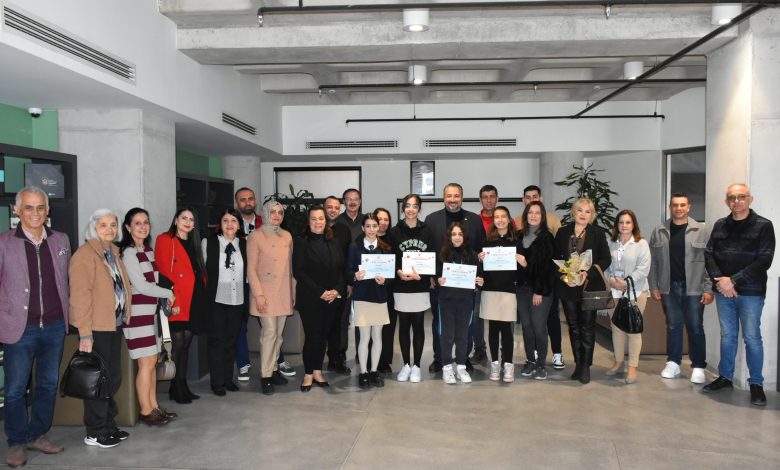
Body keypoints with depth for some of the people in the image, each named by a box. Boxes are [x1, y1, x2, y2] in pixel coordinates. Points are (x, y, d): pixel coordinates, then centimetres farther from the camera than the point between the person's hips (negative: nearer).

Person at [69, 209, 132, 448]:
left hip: (114, 325, 8)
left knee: (114, 378, 14)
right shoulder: (85, 254, -12)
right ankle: (95, 433, 15)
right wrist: (85, 333, -20)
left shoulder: (113, 253, 14)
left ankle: (108, 425, 28)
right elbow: (80, 296, -18)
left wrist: (123, 318, 10)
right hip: (96, 329, -8)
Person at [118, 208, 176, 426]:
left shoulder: (148, 249, 13)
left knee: (152, 361, 11)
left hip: (151, 310, 8)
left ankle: (154, 406, 21)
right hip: (137, 312, -8)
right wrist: (168, 294, -4)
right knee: (147, 363, -3)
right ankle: (145, 411, 8)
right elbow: (141, 286, -14)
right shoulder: (129, 252, -11)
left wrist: (165, 299, 5)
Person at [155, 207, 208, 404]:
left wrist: (202, 299, 9)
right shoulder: (165, 240, -3)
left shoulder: (193, 244, 19)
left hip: (194, 303, 7)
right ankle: (176, 389, 8)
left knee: (186, 344, 11)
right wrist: (172, 301, -18)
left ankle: (182, 386, 19)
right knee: (177, 344, -2)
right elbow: (163, 272, -11)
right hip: (177, 304, -7)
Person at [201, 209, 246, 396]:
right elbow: (202, 269, -2)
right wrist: (207, 294, -5)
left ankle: (228, 378, 26)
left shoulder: (244, 244, 4)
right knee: (217, 340, 4)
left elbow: (247, 271, 9)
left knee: (232, 340, 13)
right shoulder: (208, 242, -3)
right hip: (217, 300, -3)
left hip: (238, 300, 3)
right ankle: (216, 382, 15)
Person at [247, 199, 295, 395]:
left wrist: (293, 291, 12)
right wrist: (258, 294, -13)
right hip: (266, 292, -5)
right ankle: (265, 376, 0)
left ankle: (274, 369, 22)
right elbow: (251, 269, -7)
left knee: (278, 333, 10)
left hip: (284, 292, 5)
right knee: (269, 332, -8)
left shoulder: (287, 236, 10)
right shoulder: (256, 236, -4)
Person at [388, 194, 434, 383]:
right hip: (401, 286, 0)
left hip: (420, 286, 0)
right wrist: (398, 272, -18)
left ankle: (416, 366, 16)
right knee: (404, 326, 7)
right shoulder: (395, 232, 2)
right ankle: (406, 364, 19)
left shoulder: (426, 231, 4)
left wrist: (421, 273, -16)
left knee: (418, 326, 5)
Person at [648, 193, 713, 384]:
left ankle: (698, 367, 13)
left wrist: (708, 289, -9)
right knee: (672, 326, 10)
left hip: (694, 288, -2)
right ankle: (673, 363, 21)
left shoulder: (702, 230, -1)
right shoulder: (659, 231, 7)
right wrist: (653, 286, 2)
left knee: (695, 327, 3)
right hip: (668, 288, 2)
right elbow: (653, 261, 7)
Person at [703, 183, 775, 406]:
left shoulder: (763, 226, -4)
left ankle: (756, 384, 14)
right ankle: (725, 377, 23)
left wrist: (734, 280, -14)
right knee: (727, 335, 12)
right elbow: (709, 254, 6)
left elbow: (764, 261, -11)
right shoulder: (720, 225, 9)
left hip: (751, 292, -4)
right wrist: (719, 280, -9)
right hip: (723, 290, 4)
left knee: (752, 337, 2)